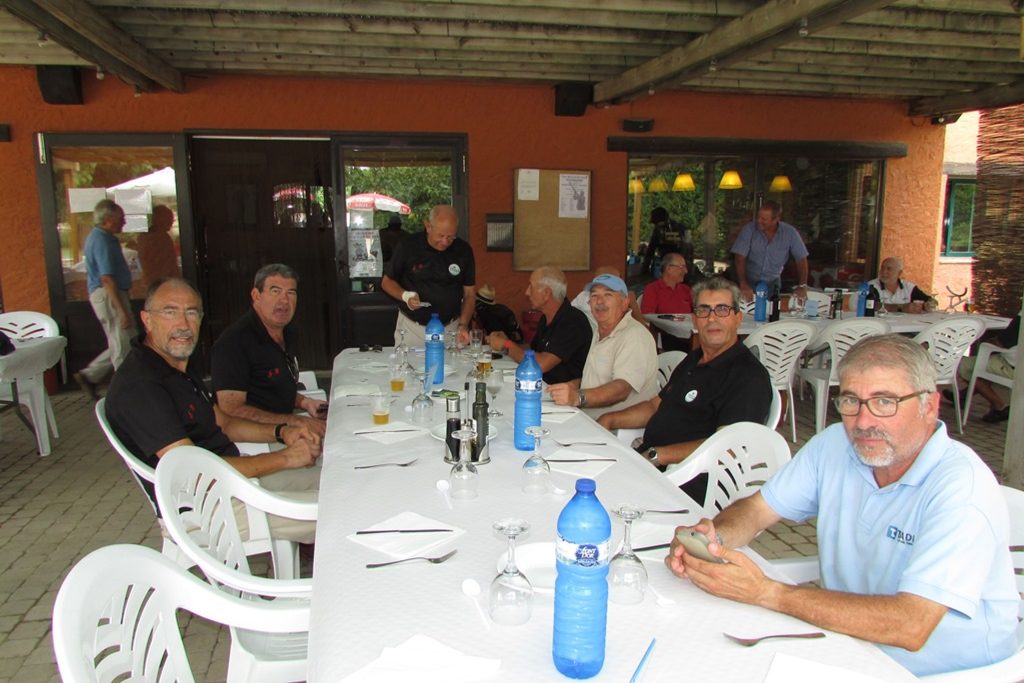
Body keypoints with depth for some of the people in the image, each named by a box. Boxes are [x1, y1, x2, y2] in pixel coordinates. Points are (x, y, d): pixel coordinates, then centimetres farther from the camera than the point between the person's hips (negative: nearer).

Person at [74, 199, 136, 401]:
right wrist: (121, 309, -25)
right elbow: (107, 278, -23)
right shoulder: (103, 241, -17)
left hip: (104, 295, 10)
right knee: (123, 348, -5)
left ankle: (89, 376, 21)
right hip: (108, 296, -10)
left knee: (120, 345, 16)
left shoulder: (98, 237, 16)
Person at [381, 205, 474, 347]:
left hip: (450, 328, 1)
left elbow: (469, 293, 1)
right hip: (412, 328, -1)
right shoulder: (408, 246, -10)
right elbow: (387, 281, 2)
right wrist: (405, 295, -18)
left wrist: (463, 325, -12)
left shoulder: (464, 250, -5)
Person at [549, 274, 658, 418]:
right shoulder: (600, 333, 16)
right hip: (588, 421, 8)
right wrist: (572, 386, 8)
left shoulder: (635, 337, -16)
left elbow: (621, 389, -28)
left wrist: (578, 397, -42)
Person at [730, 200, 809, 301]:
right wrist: (743, 284, -27)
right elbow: (740, 258, -15)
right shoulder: (749, 229, -11)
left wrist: (803, 286, -11)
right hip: (749, 282, -1)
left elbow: (801, 259, -1)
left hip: (772, 284, 1)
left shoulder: (790, 233, -7)